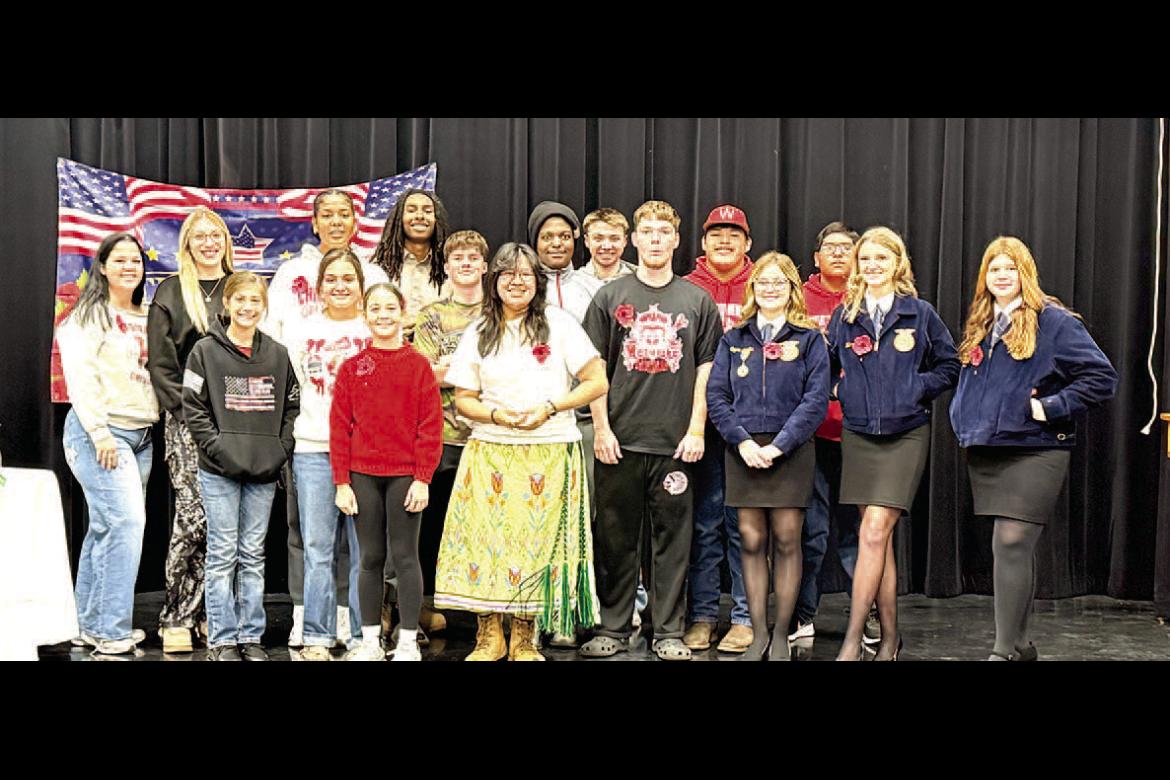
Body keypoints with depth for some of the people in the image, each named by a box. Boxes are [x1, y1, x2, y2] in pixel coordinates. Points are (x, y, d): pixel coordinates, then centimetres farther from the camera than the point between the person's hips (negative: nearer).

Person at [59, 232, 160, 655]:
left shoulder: (146, 319, 17)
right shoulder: (90, 314, -3)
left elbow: (154, 373, 21)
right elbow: (80, 376, -11)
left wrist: (159, 425, 9)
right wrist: (100, 433, -16)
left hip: (140, 436, 7)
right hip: (100, 432, -7)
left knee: (107, 529, 8)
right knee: (125, 522, -16)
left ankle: (92, 627, 14)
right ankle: (113, 632, -13)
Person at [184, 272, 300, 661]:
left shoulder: (278, 354, 9)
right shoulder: (205, 351, 0)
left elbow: (292, 406, 12)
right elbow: (193, 408, -4)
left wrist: (280, 449, 0)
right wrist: (219, 448, -12)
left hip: (264, 470, 3)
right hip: (219, 470, -3)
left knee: (253, 555, 8)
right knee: (223, 554, 1)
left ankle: (251, 636, 16)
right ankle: (221, 639, 9)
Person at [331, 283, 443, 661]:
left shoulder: (418, 364, 0)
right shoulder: (351, 367, 5)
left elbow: (431, 425, -3)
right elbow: (339, 426, 4)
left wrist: (422, 479, -9)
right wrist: (342, 482, -2)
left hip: (404, 475, -2)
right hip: (363, 476, 2)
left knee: (405, 556, 3)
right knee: (370, 558, 8)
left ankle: (408, 642, 12)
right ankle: (370, 640, 18)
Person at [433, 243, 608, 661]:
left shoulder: (558, 324, 2)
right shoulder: (478, 333, 10)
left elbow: (597, 381, 0)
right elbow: (464, 399, 11)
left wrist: (550, 408, -11)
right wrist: (496, 415, -9)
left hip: (549, 452, -2)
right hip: (490, 453, 2)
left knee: (537, 541, -2)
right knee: (486, 538, -4)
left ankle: (524, 638, 10)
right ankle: (489, 634, 9)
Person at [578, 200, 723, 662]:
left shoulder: (697, 301, 7)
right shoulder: (610, 297, 6)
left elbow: (706, 371, 6)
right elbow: (595, 369, 4)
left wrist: (696, 430, -2)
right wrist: (601, 428, -4)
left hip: (676, 442, 0)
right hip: (620, 440, 0)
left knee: (673, 538, 5)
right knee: (616, 538, 6)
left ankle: (669, 633, 14)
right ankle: (613, 628, 17)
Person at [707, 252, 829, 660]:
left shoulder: (809, 339, 4)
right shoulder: (734, 339, 11)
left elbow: (816, 400, -4)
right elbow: (716, 395, 5)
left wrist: (777, 446, -13)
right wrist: (743, 442, -9)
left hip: (790, 451, -2)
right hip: (743, 451, 2)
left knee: (786, 541, 0)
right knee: (752, 542, 3)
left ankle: (781, 635, 9)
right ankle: (758, 634, 11)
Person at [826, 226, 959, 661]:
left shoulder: (920, 313, 2)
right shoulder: (844, 316, 8)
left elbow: (949, 367, 7)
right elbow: (826, 367, 16)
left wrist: (916, 388, -6)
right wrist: (843, 392, 0)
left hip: (905, 434, -3)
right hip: (858, 435, 3)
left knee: (875, 532, -13)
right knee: (878, 537, 7)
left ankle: (852, 641, -11)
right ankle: (890, 635, 18)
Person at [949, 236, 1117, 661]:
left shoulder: (1054, 321, -6)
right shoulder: (979, 326, 14)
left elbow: (1101, 376, -10)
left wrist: (1049, 408, -15)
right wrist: (962, 420, 14)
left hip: (1034, 450, -7)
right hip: (985, 451, 7)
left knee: (1011, 543, -13)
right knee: (1013, 548, 13)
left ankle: (1007, 650, -7)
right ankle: (1018, 643, 22)